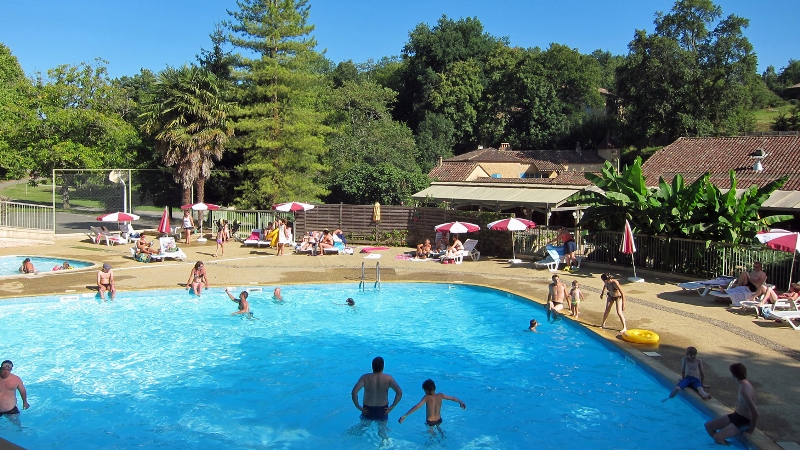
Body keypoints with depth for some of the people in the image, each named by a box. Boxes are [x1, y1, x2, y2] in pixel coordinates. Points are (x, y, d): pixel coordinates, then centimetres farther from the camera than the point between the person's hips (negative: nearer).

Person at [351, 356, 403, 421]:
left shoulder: (365, 378, -13)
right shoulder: (388, 378, -12)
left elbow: (354, 392, -23)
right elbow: (399, 392, -18)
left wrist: (358, 407, -12)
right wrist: (392, 407, -9)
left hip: (368, 410, 0)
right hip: (382, 410, 0)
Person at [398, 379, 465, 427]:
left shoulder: (427, 397, -23)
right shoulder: (440, 396, -9)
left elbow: (417, 406, -34)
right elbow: (453, 398, 6)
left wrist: (405, 416, -38)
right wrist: (461, 402, 25)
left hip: (430, 422, -5)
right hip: (439, 420, 5)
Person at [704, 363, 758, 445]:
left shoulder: (744, 390, -30)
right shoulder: (744, 384, 0)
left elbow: (755, 413, -31)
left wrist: (750, 431, -20)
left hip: (744, 421, -9)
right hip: (736, 415, 9)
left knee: (717, 437, -26)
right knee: (708, 425, 6)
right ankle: (724, 443, 19)